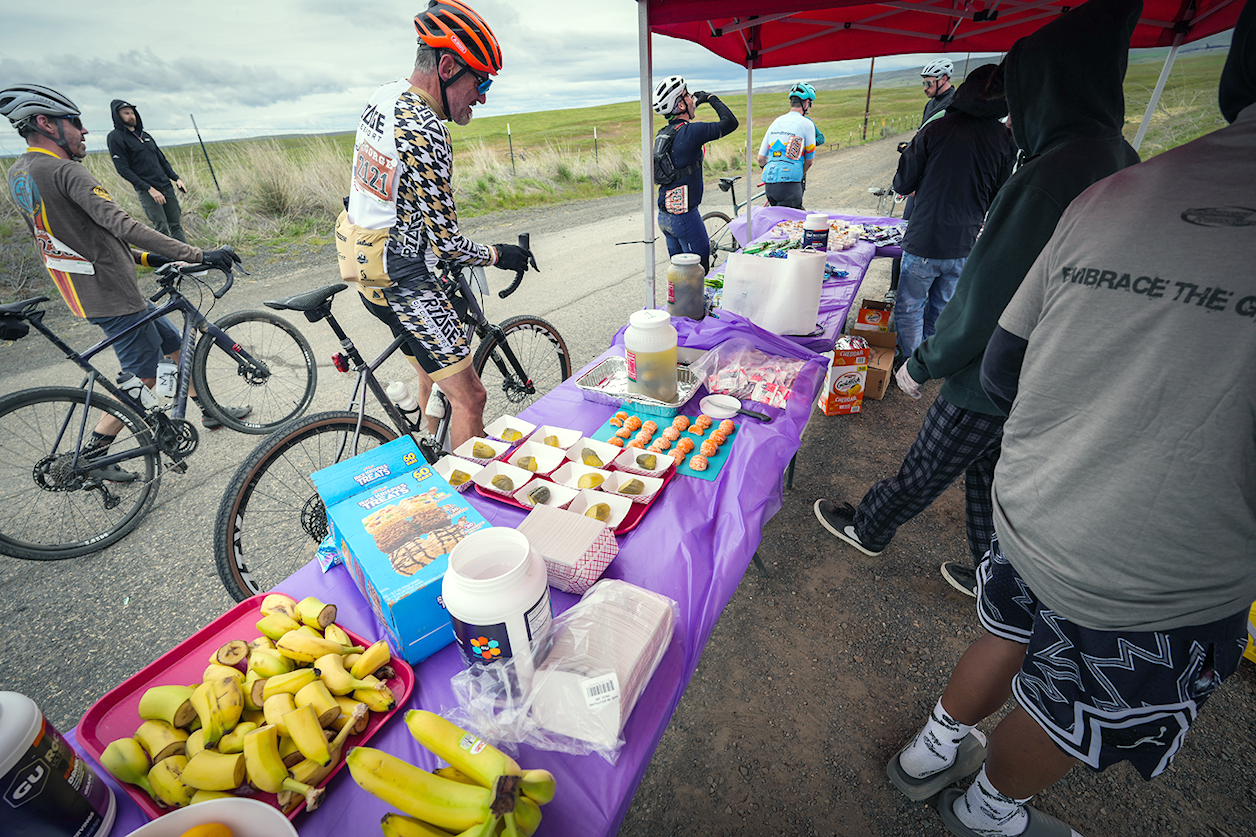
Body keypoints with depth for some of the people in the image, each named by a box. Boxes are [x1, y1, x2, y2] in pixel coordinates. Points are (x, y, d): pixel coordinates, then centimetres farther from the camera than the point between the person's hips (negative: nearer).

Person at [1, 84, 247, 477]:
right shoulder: (64, 171, -18)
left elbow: (78, 238, 17)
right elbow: (123, 226, -30)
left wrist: (145, 259, 17)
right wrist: (200, 255, -33)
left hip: (89, 292, 10)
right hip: (114, 298, -10)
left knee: (174, 344, 20)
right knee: (143, 378, 1)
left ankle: (210, 411, 30)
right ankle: (92, 455, 11)